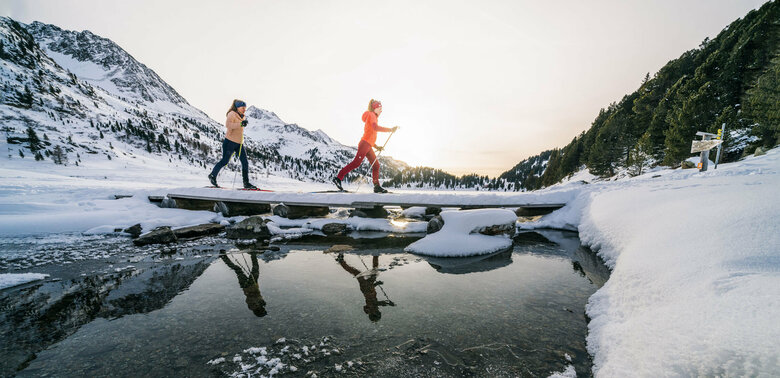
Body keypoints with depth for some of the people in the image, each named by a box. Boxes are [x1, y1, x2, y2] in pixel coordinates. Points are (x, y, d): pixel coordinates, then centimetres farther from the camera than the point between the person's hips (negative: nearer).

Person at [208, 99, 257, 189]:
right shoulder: (232, 114, -8)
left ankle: (246, 183, 1)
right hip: (230, 142, -7)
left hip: (239, 143, 7)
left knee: (245, 163, -1)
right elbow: (228, 124, -24)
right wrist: (241, 124, -33)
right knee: (225, 161, 0)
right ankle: (212, 175, 22)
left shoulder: (242, 117, 16)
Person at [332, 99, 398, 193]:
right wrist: (390, 129, -17)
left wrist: (376, 146, 21)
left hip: (368, 146, 10)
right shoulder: (371, 115, 1)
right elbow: (375, 127, -20)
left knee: (376, 165, 7)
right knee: (356, 163, -16)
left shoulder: (373, 117, 27)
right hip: (365, 144, -10)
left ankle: (377, 186, 8)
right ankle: (338, 178, -13)